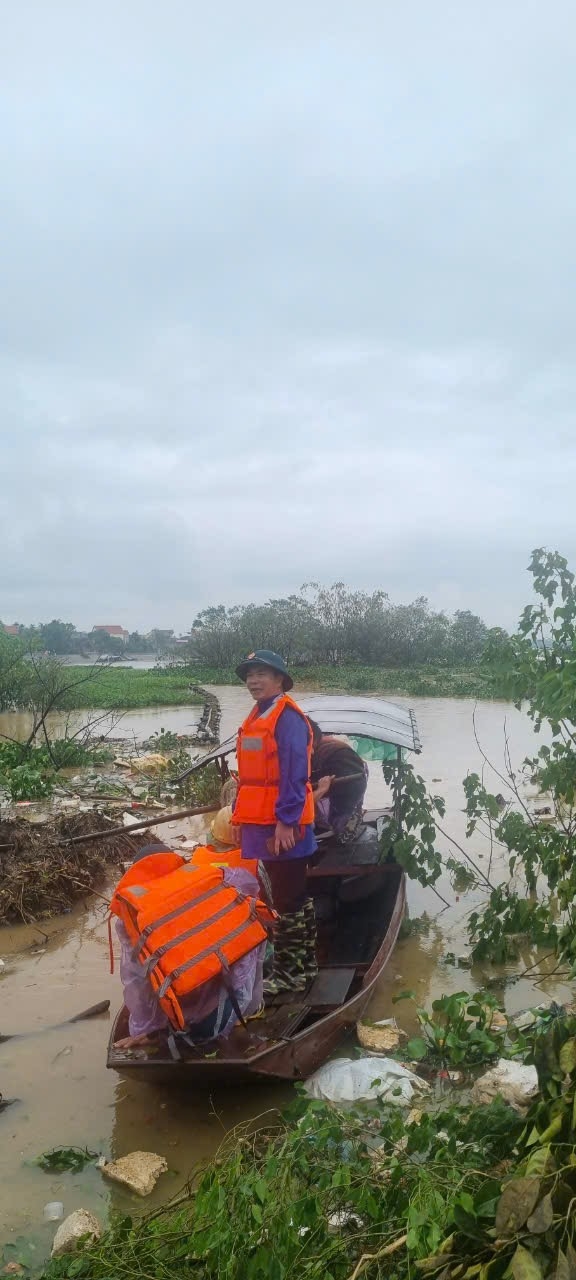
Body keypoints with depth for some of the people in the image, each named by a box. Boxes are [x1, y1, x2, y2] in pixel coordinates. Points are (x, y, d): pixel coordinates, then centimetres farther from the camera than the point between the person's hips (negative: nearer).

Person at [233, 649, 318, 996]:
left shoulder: (288, 717, -15)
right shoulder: (257, 718, 14)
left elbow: (294, 774, -21)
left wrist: (285, 821, -24)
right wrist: (243, 817, 19)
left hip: (283, 825, -10)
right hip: (263, 822, 10)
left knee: (287, 900, 0)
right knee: (293, 896, 18)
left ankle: (290, 973, 10)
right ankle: (304, 964, 30)